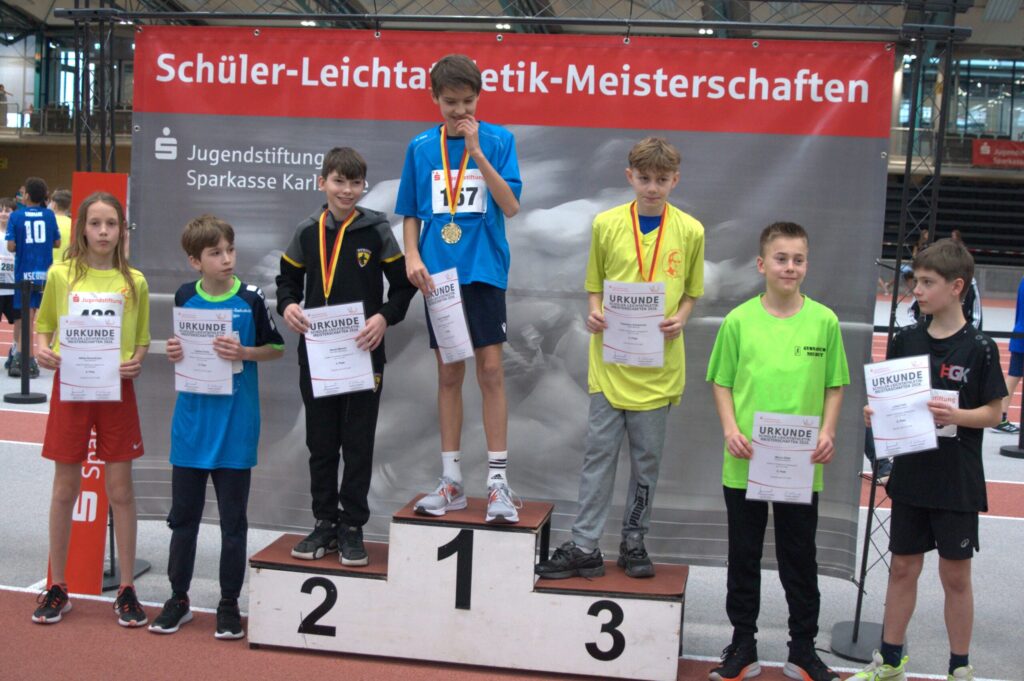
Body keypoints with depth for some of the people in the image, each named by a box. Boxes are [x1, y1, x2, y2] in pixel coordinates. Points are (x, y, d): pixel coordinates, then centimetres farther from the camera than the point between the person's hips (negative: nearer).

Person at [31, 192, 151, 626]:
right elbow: (44, 326, 9)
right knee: (65, 489, 7)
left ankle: (126, 590, 14)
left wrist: (136, 361, -11)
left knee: (121, 490, 4)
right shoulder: (61, 275, 0)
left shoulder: (134, 282, 2)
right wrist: (43, 350, -12)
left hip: (116, 390, 0)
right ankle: (57, 587, 20)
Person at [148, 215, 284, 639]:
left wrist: (244, 353, -15)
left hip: (235, 426, -3)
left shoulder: (251, 299, -6)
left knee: (233, 519, 6)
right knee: (183, 515, 12)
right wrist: (174, 353, -5)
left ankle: (229, 604, 18)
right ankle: (178, 597, 26)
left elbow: (276, 348, 2)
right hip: (191, 423, 3)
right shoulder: (185, 297, 3)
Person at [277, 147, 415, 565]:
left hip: (363, 354, -3)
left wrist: (385, 316, -17)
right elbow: (288, 279, 13)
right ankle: (325, 523, 24)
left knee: (358, 444, 4)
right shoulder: (307, 232, 4)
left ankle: (352, 527, 16)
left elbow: (403, 285, 0)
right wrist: (288, 305, -8)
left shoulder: (377, 231, -3)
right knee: (321, 443, 11)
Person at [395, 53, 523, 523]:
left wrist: (477, 152, -16)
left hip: (483, 269, -2)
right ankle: (451, 482, 16)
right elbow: (411, 214, 11)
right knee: (449, 375, 8)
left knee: (490, 371, -4)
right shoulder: (421, 147, 6)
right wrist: (412, 257, -5)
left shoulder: (497, 140, -1)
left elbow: (511, 206, -10)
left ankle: (497, 481, 3)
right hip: (439, 272, 2)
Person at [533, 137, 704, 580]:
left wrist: (680, 318, -9)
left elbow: (691, 291, 10)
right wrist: (594, 314, -10)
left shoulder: (689, 231, 1)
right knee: (599, 453, 3)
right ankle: (584, 546, 10)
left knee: (647, 458, 10)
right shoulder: (606, 224, 1)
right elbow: (595, 286, 10)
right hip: (610, 359, 0)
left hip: (658, 364, 0)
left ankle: (634, 542, 23)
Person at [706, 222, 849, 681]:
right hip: (744, 465, 0)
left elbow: (835, 386, 5)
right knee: (743, 557, 12)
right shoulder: (739, 321, -3)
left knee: (800, 561, 11)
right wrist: (731, 429, -10)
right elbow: (721, 382, 4)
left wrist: (827, 432, -9)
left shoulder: (824, 321, -1)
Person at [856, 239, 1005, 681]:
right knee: (903, 567, 13)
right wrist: (877, 413, -12)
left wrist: (955, 416, -24)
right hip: (910, 475, 4)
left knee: (955, 576, 7)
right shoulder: (905, 340, 2)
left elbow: (993, 413, -7)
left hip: (957, 482, -4)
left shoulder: (979, 347, -9)